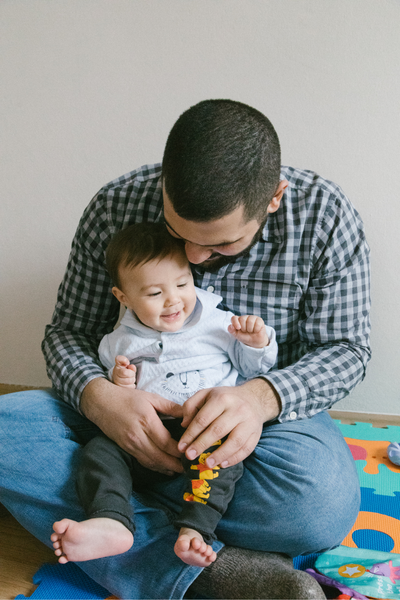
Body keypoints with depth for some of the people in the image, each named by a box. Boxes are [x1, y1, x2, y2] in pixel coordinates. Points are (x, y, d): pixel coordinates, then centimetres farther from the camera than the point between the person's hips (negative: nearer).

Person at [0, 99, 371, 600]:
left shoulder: (325, 216, -14)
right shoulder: (116, 207, -12)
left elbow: (345, 349, -8)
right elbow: (70, 330, -3)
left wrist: (263, 397, -30)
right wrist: (98, 396, -27)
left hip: (268, 412, -1)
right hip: (141, 413, 2)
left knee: (321, 500, -36)